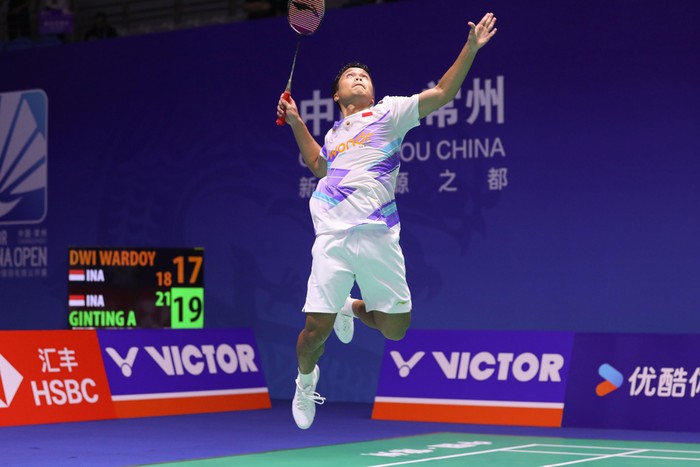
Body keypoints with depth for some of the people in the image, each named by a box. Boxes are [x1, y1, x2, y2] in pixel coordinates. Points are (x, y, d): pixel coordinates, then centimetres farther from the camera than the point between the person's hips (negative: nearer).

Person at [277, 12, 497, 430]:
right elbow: (318, 166, 36)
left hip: (378, 235, -2)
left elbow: (442, 93, 3)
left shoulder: (389, 112, 12)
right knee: (317, 329, -7)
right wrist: (297, 123, 27)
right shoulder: (335, 132, 24)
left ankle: (353, 308, 31)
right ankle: (306, 380, 23)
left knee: (395, 328, 0)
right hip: (333, 235, 2)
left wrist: (471, 48, -7)